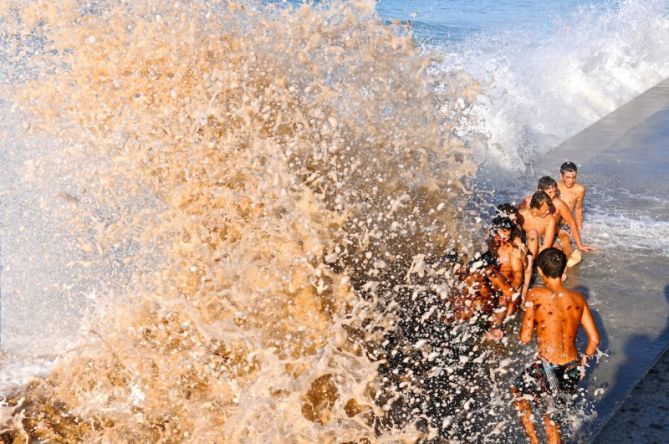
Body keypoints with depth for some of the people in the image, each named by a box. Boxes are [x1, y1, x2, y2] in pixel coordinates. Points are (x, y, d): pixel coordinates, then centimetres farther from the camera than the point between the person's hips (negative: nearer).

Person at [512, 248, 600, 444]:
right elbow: (594, 339, 7)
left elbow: (525, 338, -8)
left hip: (548, 369, -5)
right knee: (551, 415, 26)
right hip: (573, 372, 5)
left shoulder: (536, 295, -9)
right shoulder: (578, 299, 5)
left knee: (518, 392, 26)